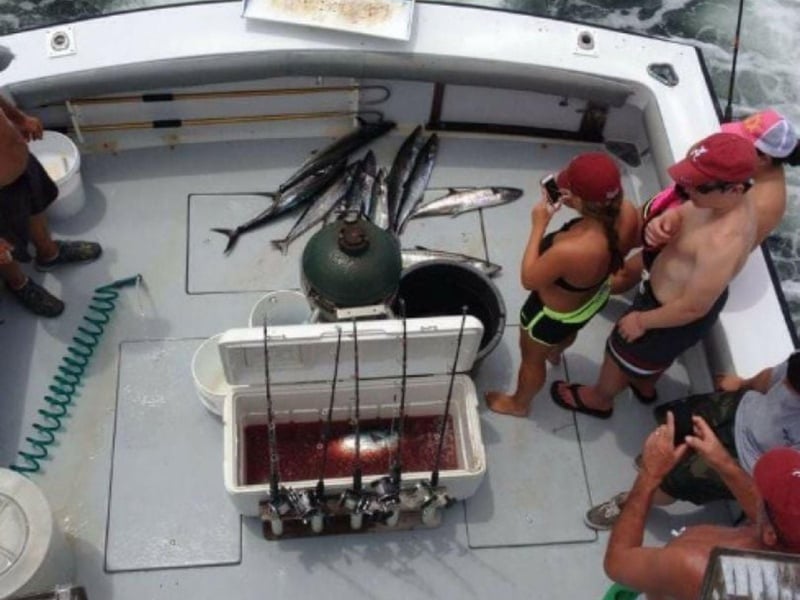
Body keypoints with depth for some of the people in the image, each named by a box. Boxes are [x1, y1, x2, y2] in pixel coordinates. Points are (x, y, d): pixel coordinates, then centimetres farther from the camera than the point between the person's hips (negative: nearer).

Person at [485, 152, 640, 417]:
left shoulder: (569, 250, -48)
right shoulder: (628, 214, -29)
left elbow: (529, 279, -27)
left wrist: (539, 226, -23)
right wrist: (577, 205, -16)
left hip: (555, 314, -6)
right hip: (594, 298, 6)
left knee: (532, 357, 28)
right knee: (567, 333, 42)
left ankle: (518, 403, 57)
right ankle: (555, 351, 76)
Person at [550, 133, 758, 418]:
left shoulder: (723, 242, -43)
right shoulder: (731, 200, -16)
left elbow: (694, 308, -33)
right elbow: (682, 213, 2)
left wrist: (643, 320, -19)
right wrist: (662, 221, -19)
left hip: (674, 315, -8)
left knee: (623, 352, 21)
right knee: (655, 350, 36)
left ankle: (598, 399, 51)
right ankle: (644, 385, 66)